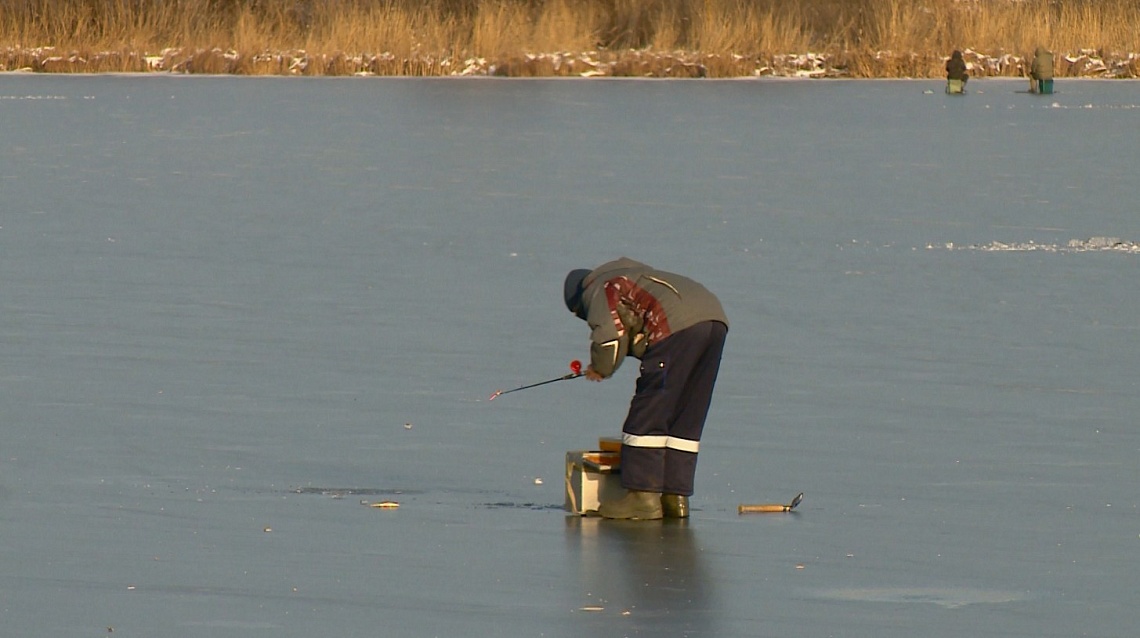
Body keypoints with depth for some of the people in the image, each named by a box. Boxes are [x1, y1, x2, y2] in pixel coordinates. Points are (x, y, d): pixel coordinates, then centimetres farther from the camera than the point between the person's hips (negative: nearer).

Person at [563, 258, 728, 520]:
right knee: (686, 419, 13)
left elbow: (609, 335, -4)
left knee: (647, 416, -3)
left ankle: (643, 497, -6)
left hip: (677, 325, -9)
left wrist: (600, 369, 14)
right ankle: (676, 497, 11)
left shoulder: (599, 289, 12)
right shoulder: (631, 275, 38)